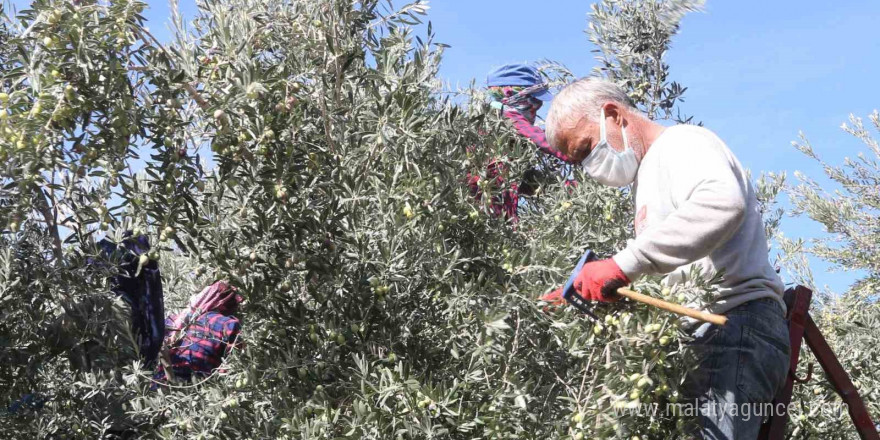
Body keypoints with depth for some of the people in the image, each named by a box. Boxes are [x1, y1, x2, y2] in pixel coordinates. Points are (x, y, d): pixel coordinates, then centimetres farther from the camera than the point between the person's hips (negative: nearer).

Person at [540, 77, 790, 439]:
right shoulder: (648, 180, 30)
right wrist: (579, 297, 11)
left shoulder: (680, 142, 0)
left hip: (735, 327, -9)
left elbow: (722, 202, -24)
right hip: (706, 335, 9)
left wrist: (624, 264, -26)